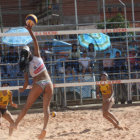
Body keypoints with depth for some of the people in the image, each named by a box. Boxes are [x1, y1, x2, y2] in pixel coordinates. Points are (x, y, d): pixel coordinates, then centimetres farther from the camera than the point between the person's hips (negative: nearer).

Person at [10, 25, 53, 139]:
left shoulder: (26, 66, -1)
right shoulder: (37, 57, -1)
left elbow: (26, 83, 2)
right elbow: (36, 42, 4)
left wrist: (22, 89, 20)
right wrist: (30, 31, 3)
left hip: (38, 85, -1)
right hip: (48, 83, 1)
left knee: (27, 106, 10)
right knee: (46, 107, -1)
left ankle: (15, 124, 11)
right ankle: (45, 127, -18)